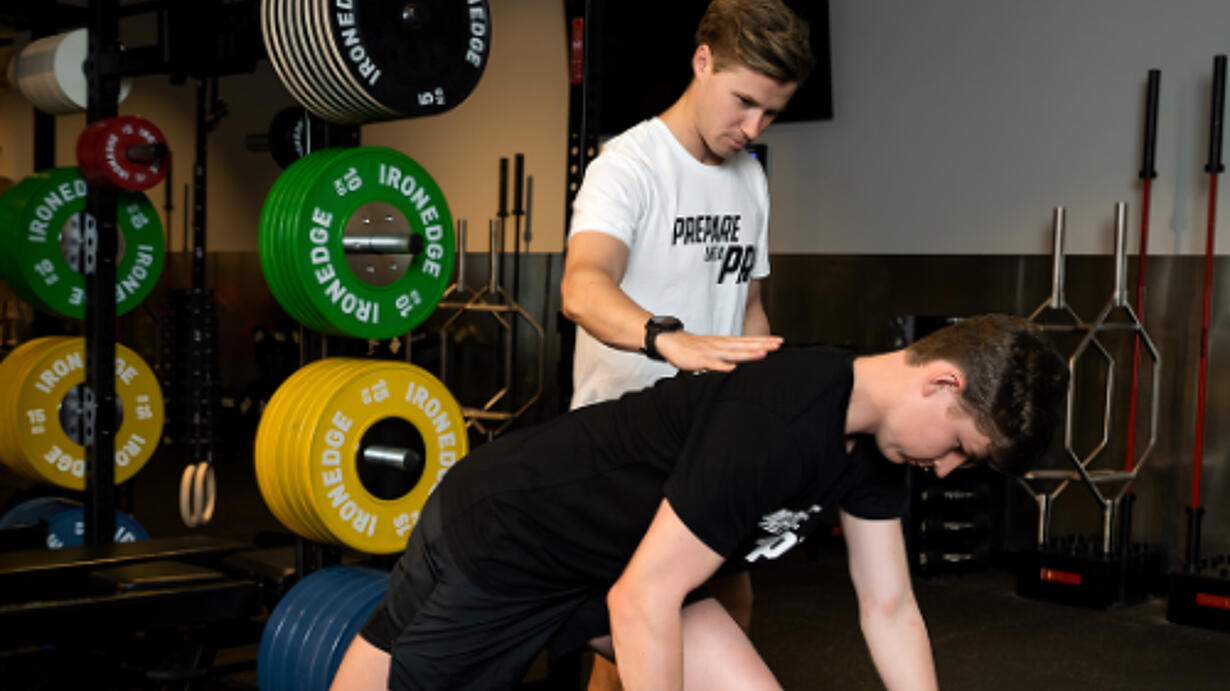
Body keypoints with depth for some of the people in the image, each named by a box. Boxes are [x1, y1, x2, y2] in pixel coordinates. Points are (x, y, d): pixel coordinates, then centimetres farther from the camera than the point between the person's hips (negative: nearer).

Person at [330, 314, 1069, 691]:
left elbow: (891, 614, 3)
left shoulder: (872, 442, -5)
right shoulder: (775, 421, -34)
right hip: (499, 533, -8)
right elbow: (640, 602, -32)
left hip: (616, 554, 8)